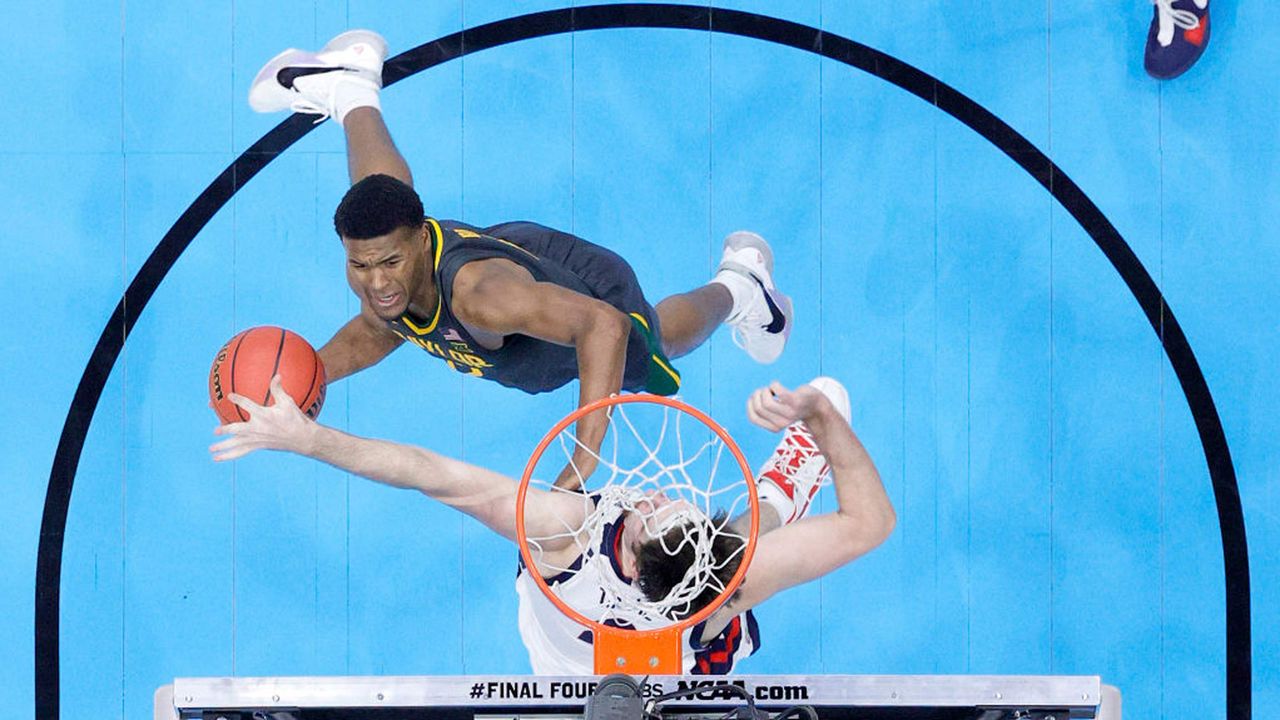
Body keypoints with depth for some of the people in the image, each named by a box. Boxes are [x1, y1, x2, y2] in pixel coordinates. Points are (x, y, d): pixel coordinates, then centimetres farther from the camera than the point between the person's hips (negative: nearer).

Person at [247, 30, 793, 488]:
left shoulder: (477, 291, -52)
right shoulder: (376, 264, -32)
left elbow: (604, 326, -60)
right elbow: (377, 328, -7)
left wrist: (581, 466, -67)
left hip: (601, 297, -4)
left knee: (659, 345, 33)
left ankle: (737, 287, 62)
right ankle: (352, 93, 49)